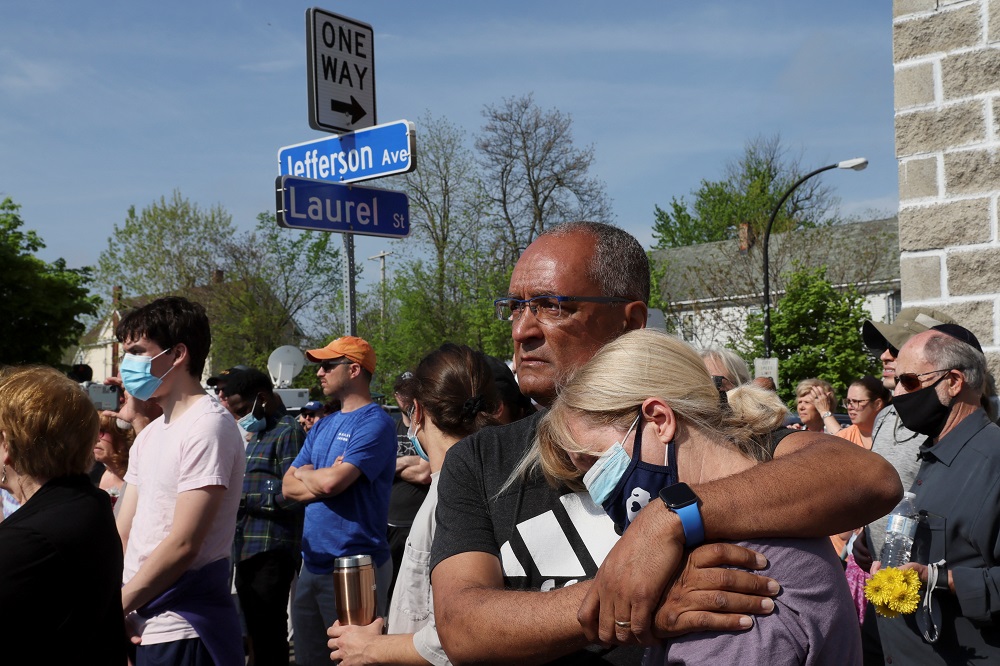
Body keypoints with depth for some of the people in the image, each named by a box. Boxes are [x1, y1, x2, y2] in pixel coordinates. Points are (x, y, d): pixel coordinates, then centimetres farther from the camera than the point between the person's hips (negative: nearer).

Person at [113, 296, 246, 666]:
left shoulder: (207, 427, -15)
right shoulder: (151, 433, 12)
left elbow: (182, 545, -19)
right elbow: (125, 532, 11)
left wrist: (118, 606, -9)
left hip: (181, 634, -8)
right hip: (141, 627, 8)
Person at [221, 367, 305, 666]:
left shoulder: (287, 432, -10)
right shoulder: (254, 434, 20)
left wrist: (243, 497, -14)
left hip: (272, 550, -10)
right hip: (246, 549, 10)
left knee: (268, 631, -6)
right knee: (254, 629, 17)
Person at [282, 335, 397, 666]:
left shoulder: (375, 422, -12)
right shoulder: (323, 426, 15)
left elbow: (332, 482, -22)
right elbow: (289, 487, 10)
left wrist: (304, 474, -1)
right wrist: (321, 479, -10)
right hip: (313, 563, 8)